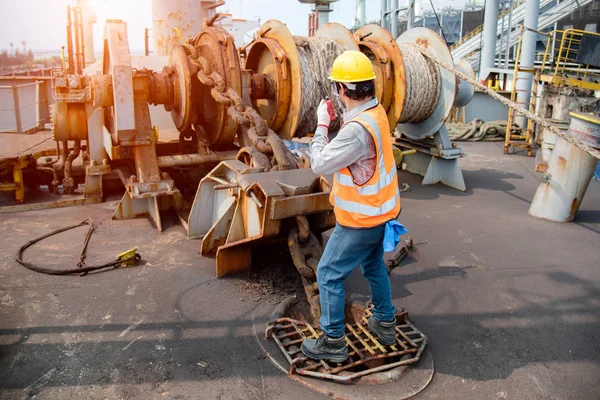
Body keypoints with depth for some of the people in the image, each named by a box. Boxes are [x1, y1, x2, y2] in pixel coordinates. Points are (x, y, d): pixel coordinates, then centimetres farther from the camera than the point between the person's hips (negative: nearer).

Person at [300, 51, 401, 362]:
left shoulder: (358, 129, -30)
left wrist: (322, 124, -13)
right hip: (380, 210, 10)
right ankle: (385, 323, 43)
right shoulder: (376, 111, 0)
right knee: (374, 266, 26)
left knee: (329, 275, 4)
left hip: (360, 220, -9)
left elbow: (319, 164, -23)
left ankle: (333, 342, 18)